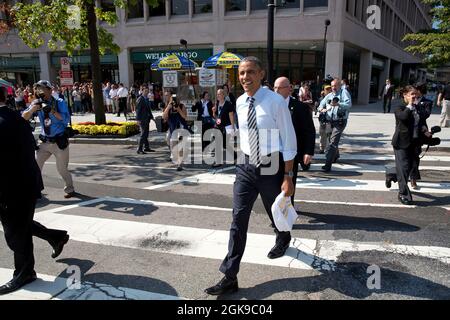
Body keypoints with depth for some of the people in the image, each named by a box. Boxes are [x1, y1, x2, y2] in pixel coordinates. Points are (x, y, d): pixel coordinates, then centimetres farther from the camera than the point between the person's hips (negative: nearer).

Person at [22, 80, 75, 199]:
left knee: (62, 169, 4)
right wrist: (33, 108, -24)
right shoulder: (38, 104, 1)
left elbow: (66, 120, -21)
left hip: (60, 141, -4)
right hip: (45, 142, 4)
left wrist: (52, 111, -32)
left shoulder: (59, 103, -9)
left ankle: (70, 190, 25)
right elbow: (24, 118, -7)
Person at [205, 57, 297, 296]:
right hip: (246, 166, 4)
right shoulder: (239, 103, 3)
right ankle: (230, 278, 5)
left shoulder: (275, 101, -15)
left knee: (275, 213, 20)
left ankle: (283, 240, 56)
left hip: (271, 167, -4)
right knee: (238, 219, -1)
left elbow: (289, 140, -12)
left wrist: (288, 176, -13)